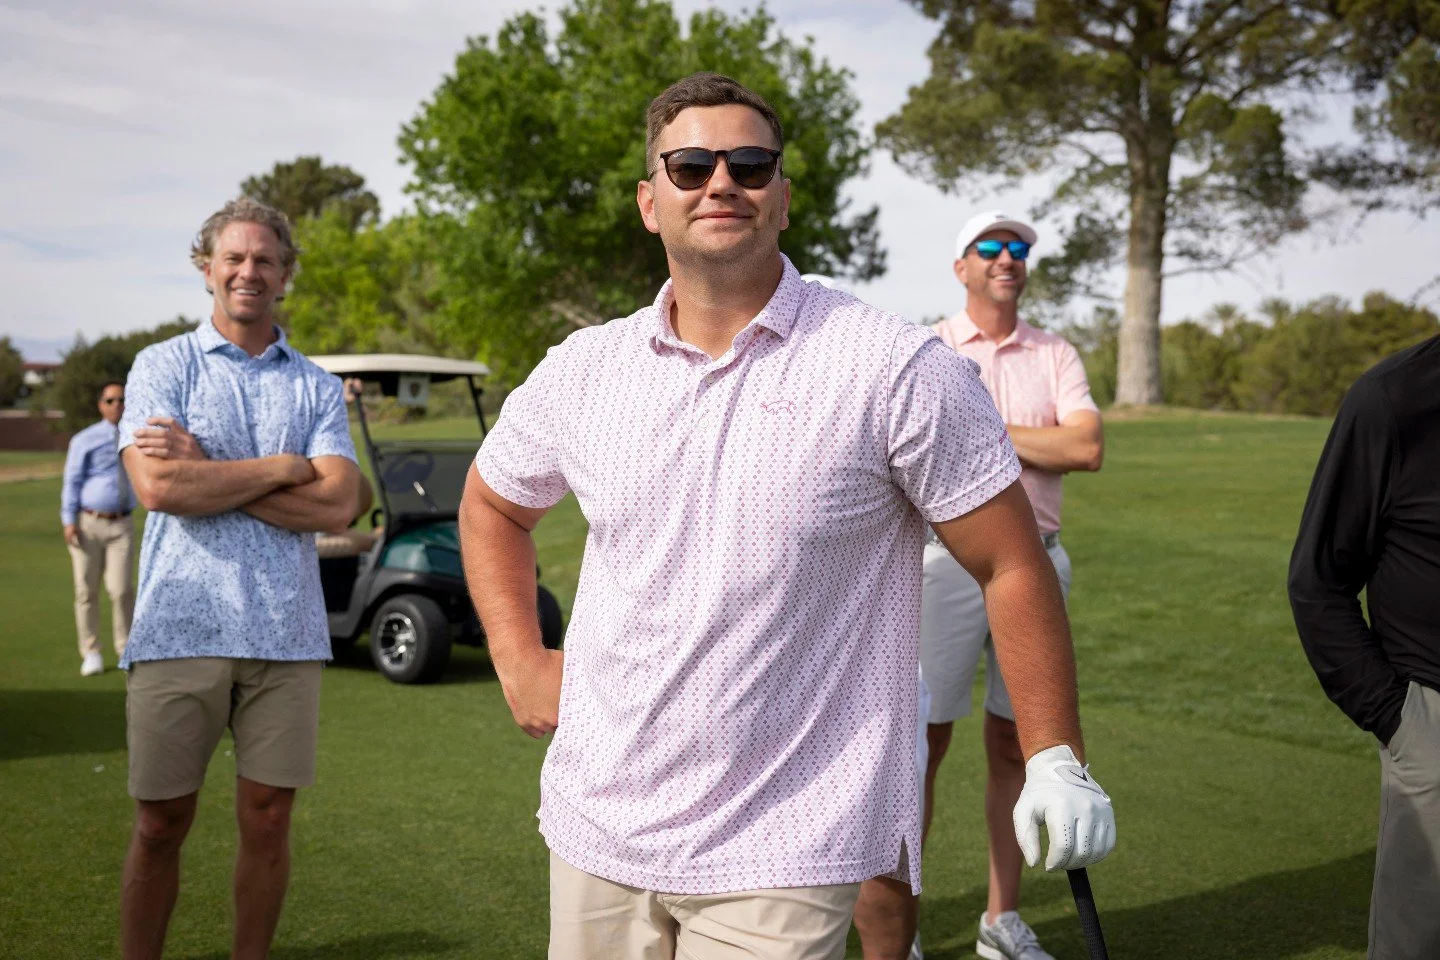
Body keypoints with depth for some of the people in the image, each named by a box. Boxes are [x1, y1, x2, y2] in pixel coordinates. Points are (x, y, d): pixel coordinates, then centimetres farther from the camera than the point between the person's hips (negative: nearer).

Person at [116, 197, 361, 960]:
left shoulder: (316, 386, 11)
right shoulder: (163, 365, 6)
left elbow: (337, 505, -4)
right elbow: (158, 487, -11)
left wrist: (209, 471, -9)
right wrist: (282, 468, -6)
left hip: (285, 632, 2)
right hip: (179, 628, -2)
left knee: (267, 820, 6)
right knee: (161, 825, 5)